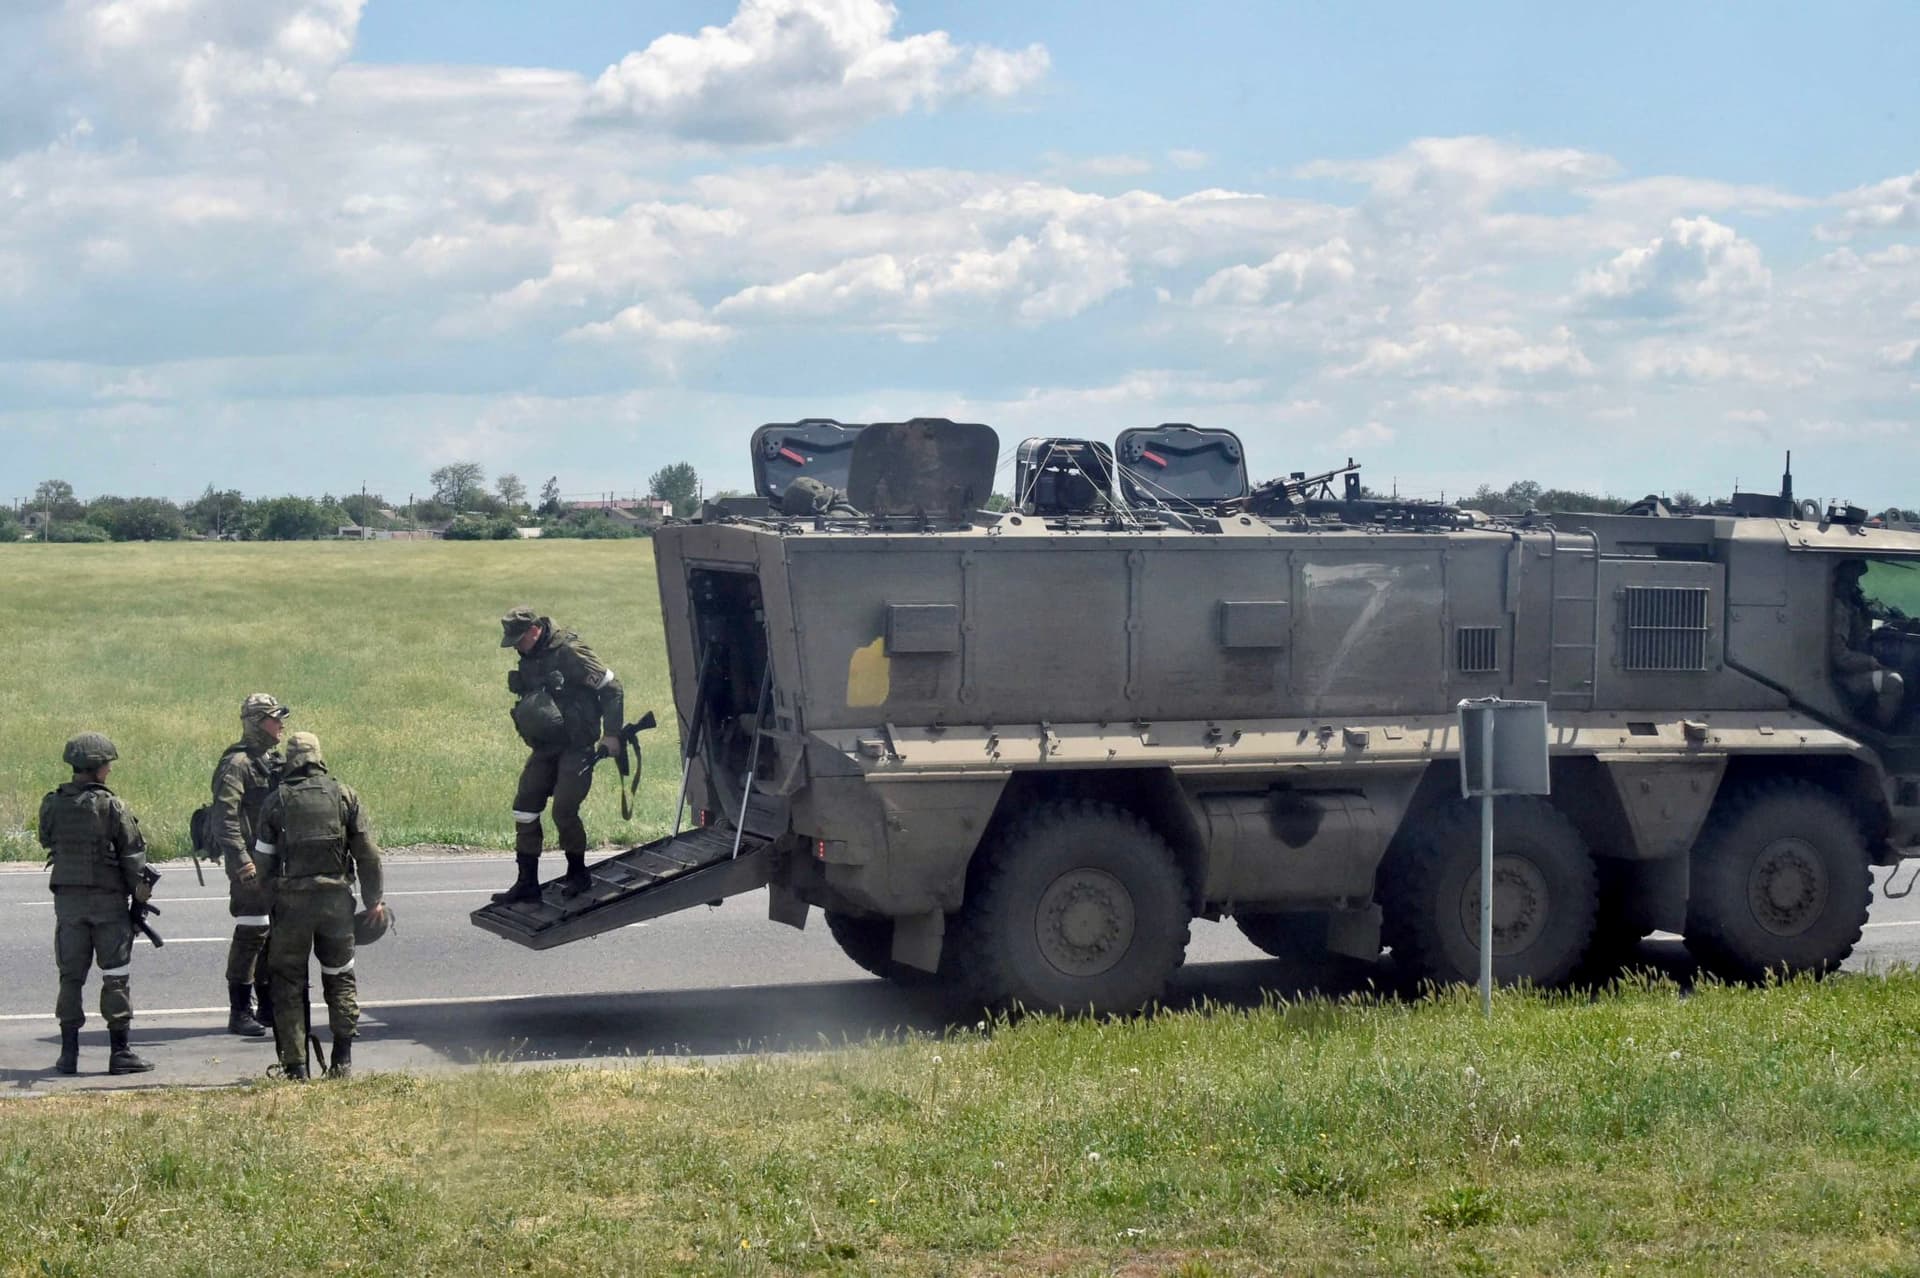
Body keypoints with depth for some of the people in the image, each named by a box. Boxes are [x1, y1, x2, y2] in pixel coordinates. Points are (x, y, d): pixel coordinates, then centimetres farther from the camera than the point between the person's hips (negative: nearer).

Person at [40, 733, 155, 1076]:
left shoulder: (52, 805, -1)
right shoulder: (111, 806, -12)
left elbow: (47, 842, 11)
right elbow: (133, 853, -9)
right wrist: (140, 893, 0)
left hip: (67, 900, 4)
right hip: (108, 900, -4)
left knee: (70, 976, 10)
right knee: (115, 976, 3)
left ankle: (69, 1053, 11)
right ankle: (119, 1052, 4)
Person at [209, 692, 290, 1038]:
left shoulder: (274, 761, 16)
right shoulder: (237, 764, -12)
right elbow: (225, 815, -21)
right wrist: (240, 858, -29)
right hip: (250, 864, -9)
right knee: (251, 934, -9)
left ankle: (268, 1006, 22)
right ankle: (239, 1012, -4)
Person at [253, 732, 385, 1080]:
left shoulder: (276, 801, 0)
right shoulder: (344, 795, 2)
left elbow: (262, 860, 2)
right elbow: (367, 853, 2)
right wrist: (375, 899, 9)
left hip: (291, 901, -1)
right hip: (336, 899, 1)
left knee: (288, 984, 7)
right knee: (340, 978, 14)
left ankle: (295, 1064, 3)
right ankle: (342, 1059, 4)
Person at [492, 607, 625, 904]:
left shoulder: (569, 653, -17)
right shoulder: (530, 659, 7)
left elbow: (612, 689, -14)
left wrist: (611, 734, -15)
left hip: (577, 747, -8)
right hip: (545, 747, 8)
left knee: (564, 810, -12)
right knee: (524, 807, 1)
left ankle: (578, 875, 10)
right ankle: (527, 883, 6)